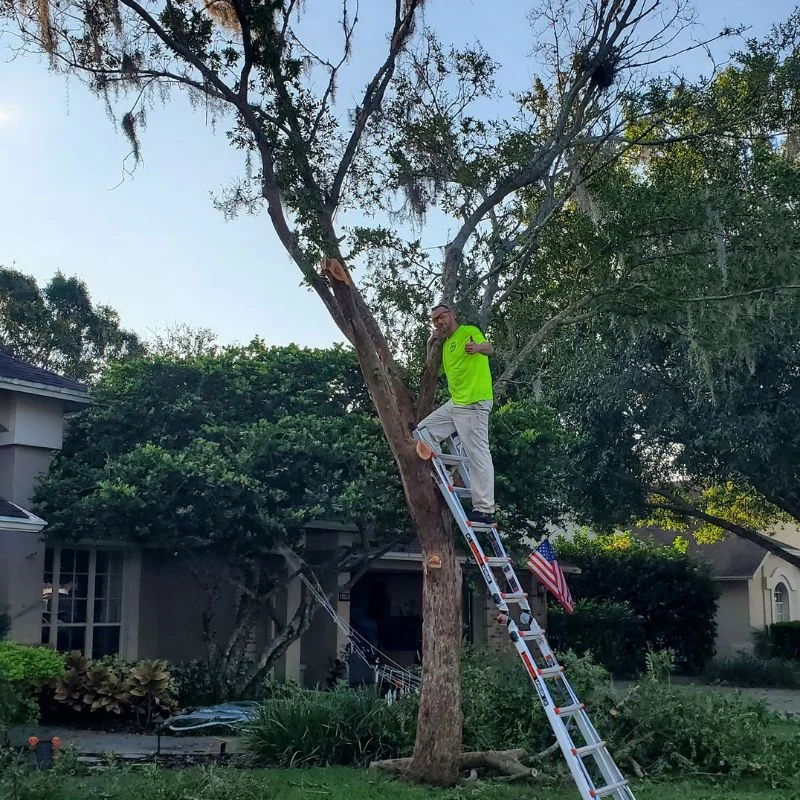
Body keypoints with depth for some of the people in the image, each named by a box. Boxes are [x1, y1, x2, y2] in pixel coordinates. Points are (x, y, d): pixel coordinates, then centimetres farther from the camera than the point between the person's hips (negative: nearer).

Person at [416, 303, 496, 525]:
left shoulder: (469, 332, -5)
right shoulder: (445, 344, 21)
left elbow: (489, 348, -24)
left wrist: (478, 347, -48)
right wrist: (430, 345, 14)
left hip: (474, 404, -9)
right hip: (455, 403, 10)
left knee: (478, 456, -11)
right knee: (423, 432, 15)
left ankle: (485, 510, -12)